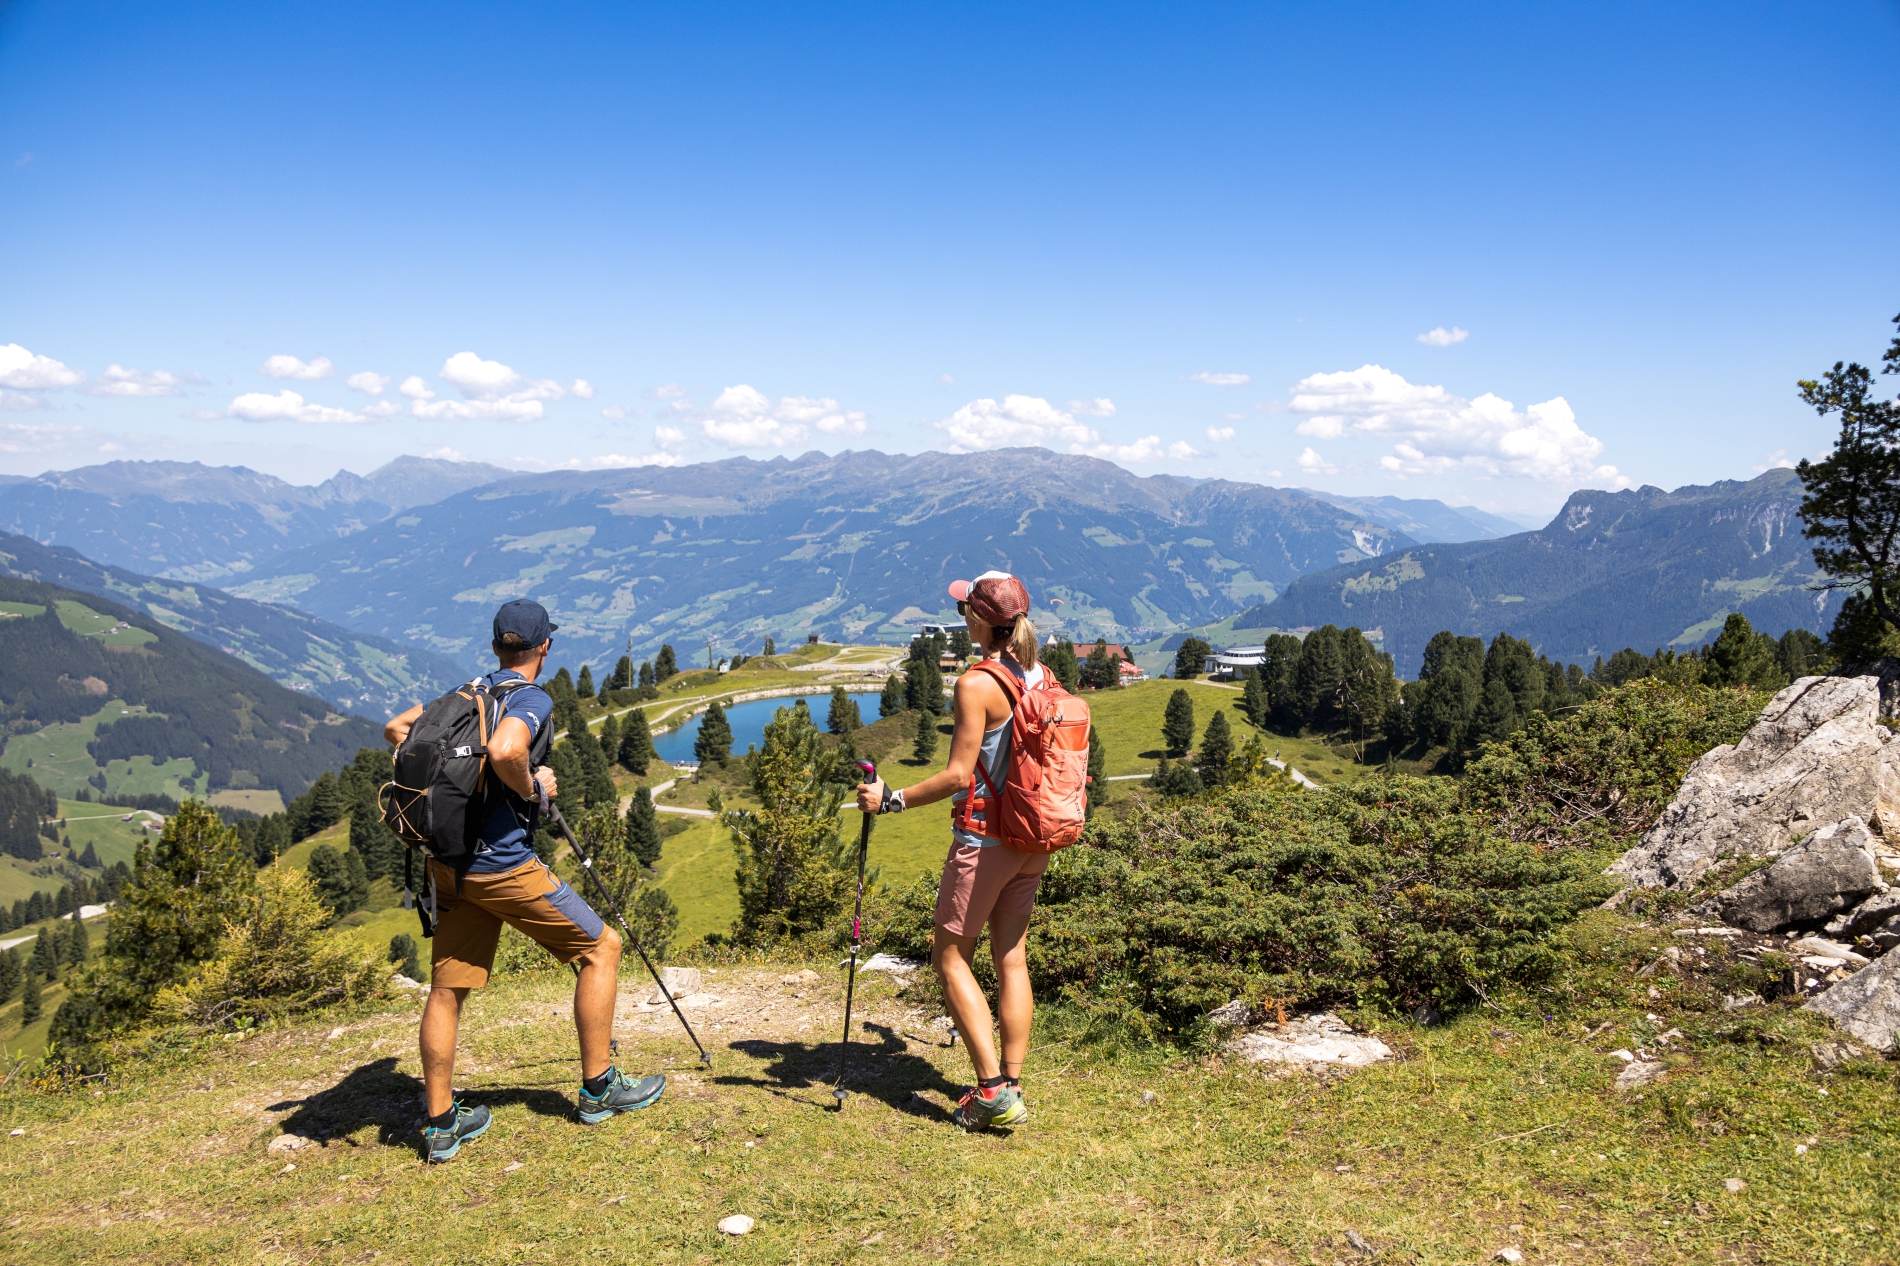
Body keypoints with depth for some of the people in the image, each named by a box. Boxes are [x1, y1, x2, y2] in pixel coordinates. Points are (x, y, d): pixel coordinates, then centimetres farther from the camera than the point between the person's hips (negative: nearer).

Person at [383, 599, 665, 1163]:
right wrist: (532, 789, -13)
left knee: (447, 989, 12)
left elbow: (395, 729, 19)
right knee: (601, 946, 6)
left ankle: (441, 1124, 19)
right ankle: (598, 1088, 12)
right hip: (503, 863, -8)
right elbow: (504, 751, -31)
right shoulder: (533, 699, -11)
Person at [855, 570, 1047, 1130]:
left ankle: (992, 1090, -1)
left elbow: (959, 775, -20)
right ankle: (1011, 1088, 17)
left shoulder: (976, 685, -17)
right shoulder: (1042, 677, 5)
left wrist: (890, 800, -14)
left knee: (950, 955, 4)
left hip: (984, 839, -7)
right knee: (1011, 958, 13)